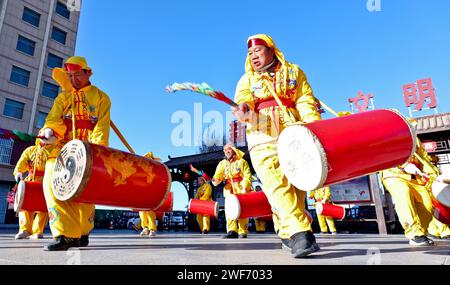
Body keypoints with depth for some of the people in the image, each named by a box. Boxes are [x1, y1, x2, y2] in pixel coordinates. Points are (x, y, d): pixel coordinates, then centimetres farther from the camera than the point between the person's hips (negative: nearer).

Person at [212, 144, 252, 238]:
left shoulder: (241, 161, 3)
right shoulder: (222, 163, 14)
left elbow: (248, 176, -5)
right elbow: (218, 176, 5)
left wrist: (245, 188, -16)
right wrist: (215, 180, -18)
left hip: (241, 190, -3)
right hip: (229, 191, 3)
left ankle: (243, 232, 5)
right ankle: (232, 231, -5)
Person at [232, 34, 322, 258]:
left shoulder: (293, 72, 18)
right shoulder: (247, 80, 17)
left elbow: (306, 102, 7)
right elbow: (243, 101, -2)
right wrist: (244, 112, -28)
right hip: (263, 141, -1)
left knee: (296, 185, 0)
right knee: (277, 185, -19)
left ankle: (287, 234, 15)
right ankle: (299, 233, -23)